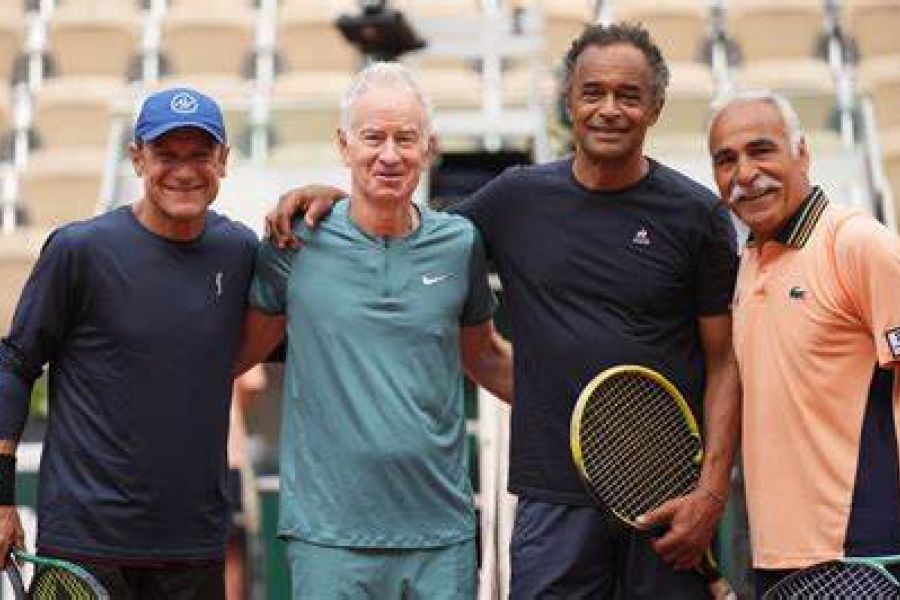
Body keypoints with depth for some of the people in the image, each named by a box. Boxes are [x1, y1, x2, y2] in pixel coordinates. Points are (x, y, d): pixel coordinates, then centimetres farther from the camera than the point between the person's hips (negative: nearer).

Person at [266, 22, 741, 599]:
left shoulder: (699, 215, 0)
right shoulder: (518, 198, 5)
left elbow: (724, 363, 0)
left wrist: (712, 492, -8)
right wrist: (334, 196, 4)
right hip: (554, 499, 1)